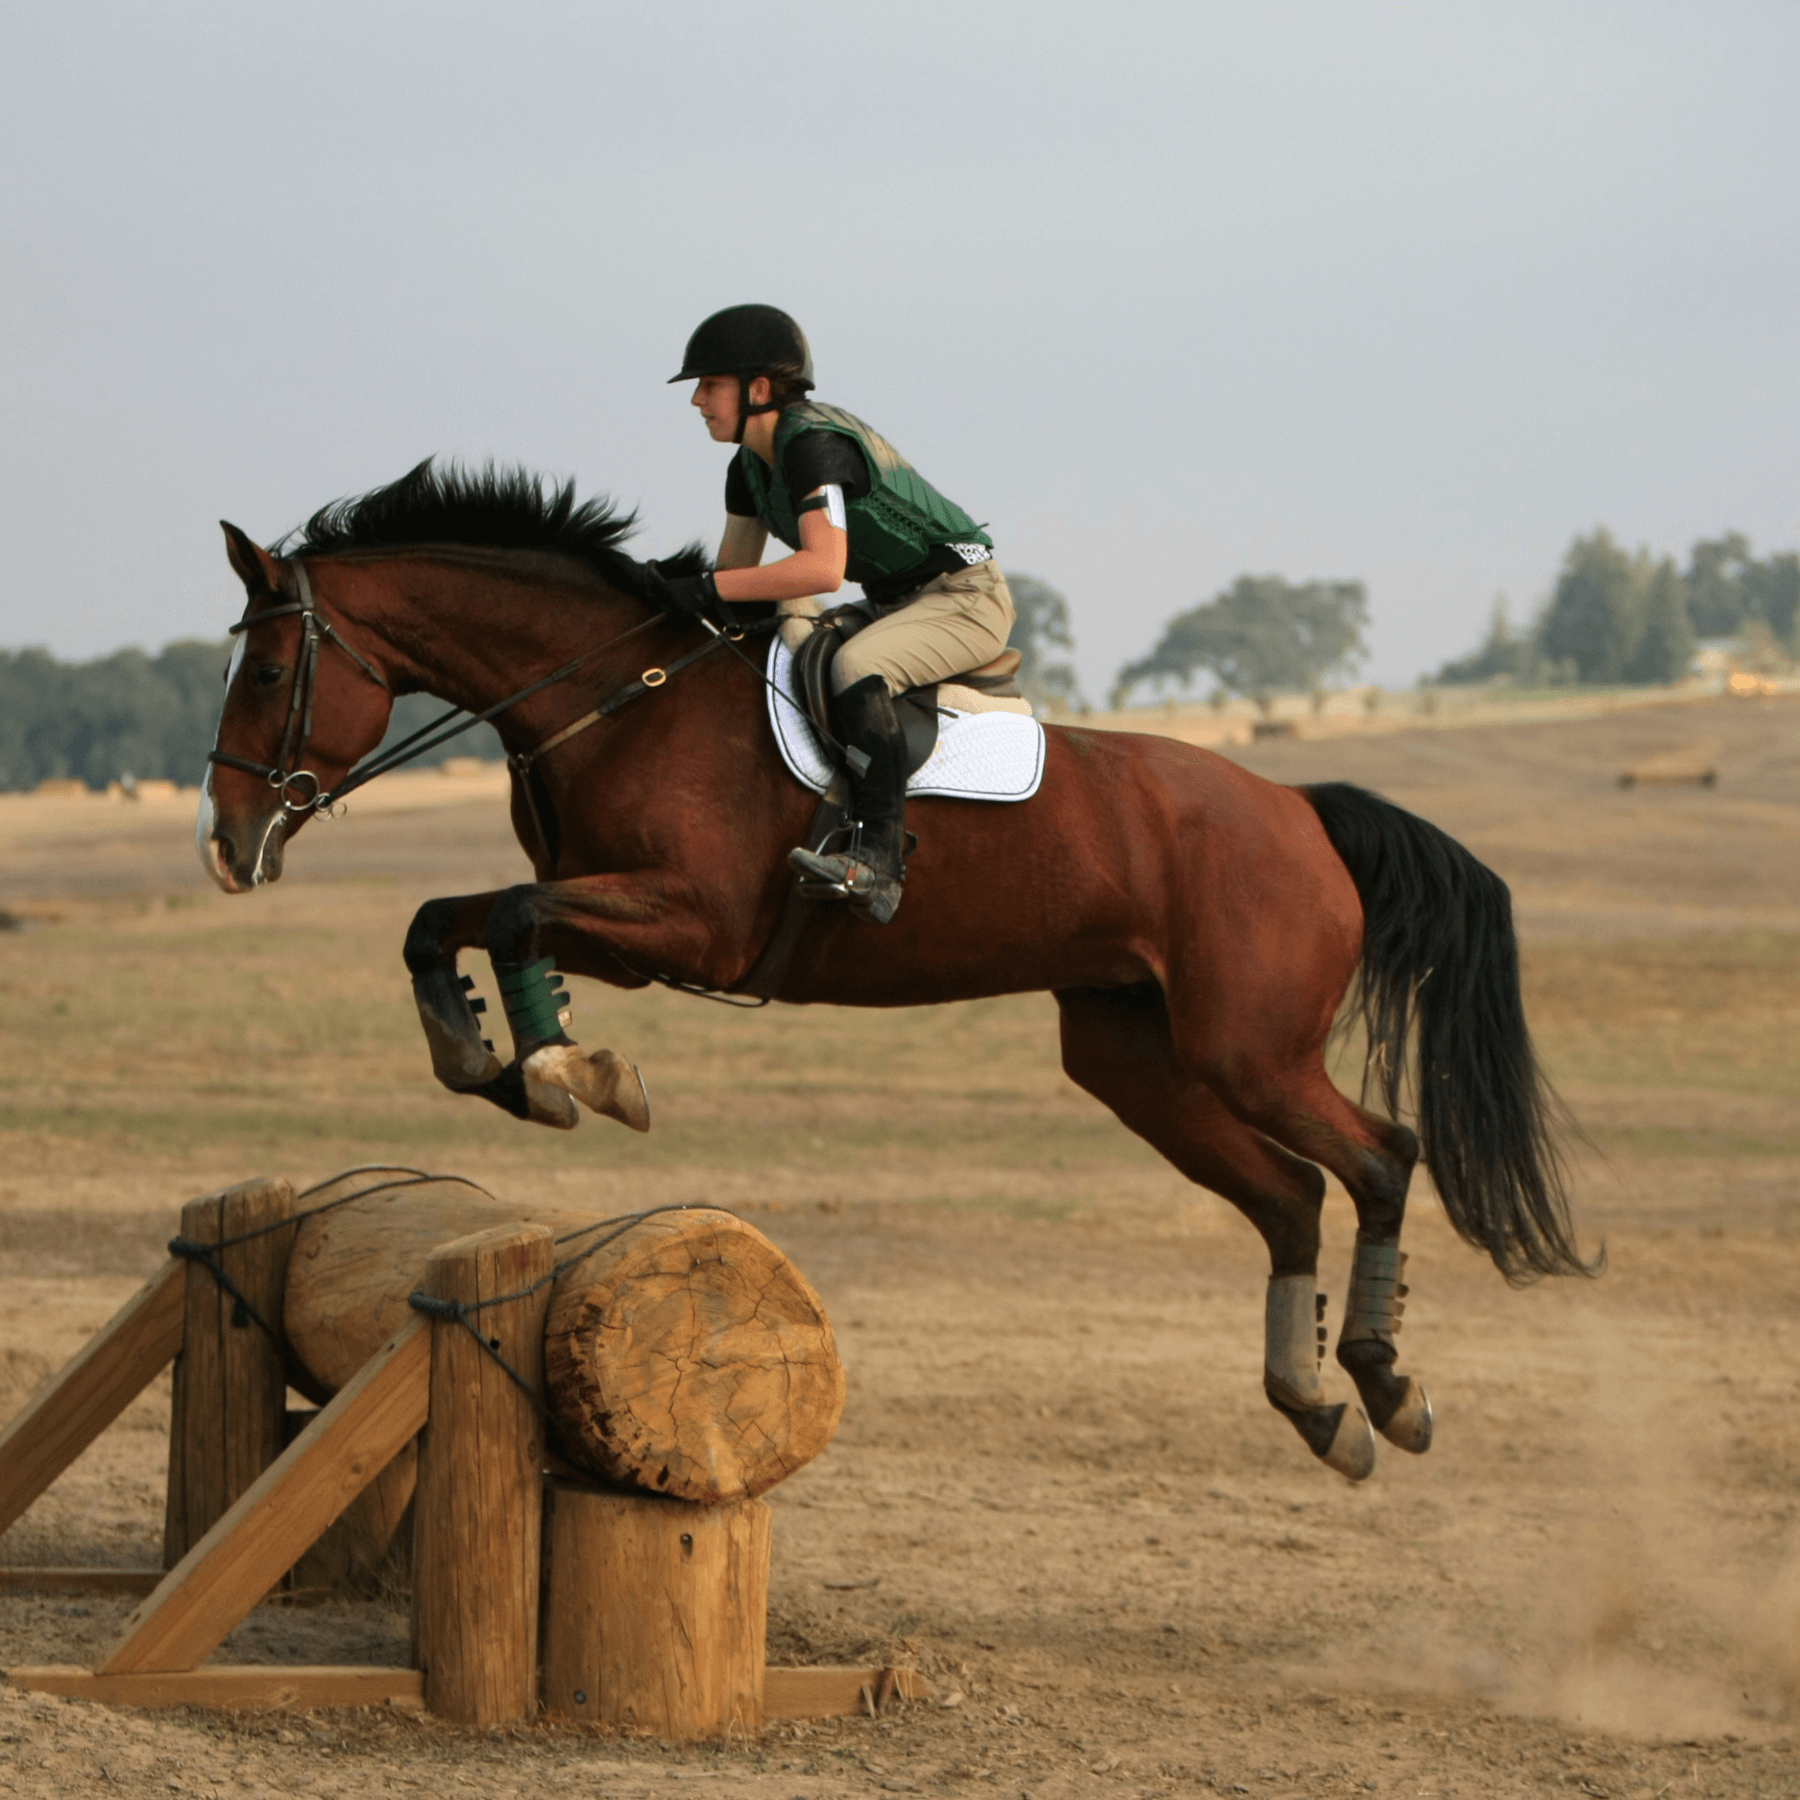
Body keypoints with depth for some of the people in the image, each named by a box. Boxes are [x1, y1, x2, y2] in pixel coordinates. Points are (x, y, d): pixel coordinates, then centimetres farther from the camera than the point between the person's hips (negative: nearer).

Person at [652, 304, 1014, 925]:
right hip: (897, 603, 10)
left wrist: (711, 590, -35)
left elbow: (823, 568, -35)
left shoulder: (814, 444, -24)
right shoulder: (751, 466, 6)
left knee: (855, 666, -34)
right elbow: (736, 573, 11)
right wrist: (679, 602, -6)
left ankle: (877, 861, -39)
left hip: (966, 598, -10)